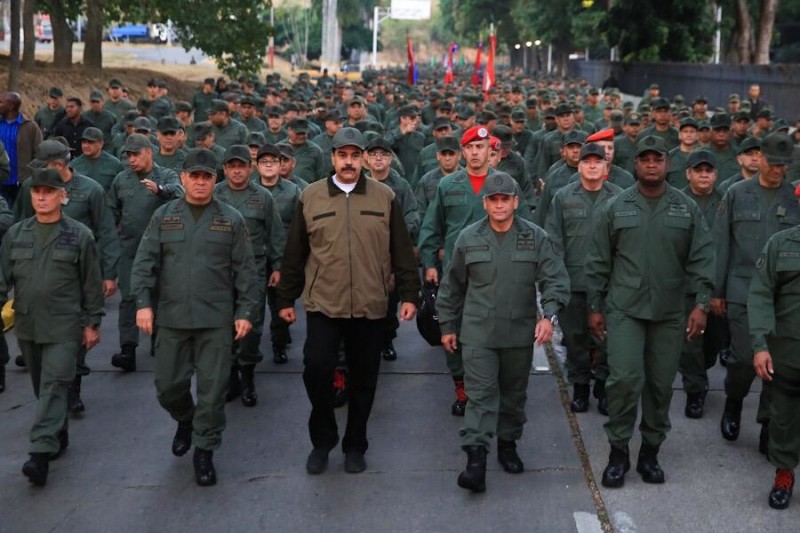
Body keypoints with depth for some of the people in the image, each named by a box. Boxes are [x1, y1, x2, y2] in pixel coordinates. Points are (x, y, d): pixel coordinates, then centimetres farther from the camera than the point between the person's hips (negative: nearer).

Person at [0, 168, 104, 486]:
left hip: (63, 327, -4)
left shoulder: (79, 235, -3)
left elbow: (91, 283, 0)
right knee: (42, 387, 16)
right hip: (26, 325, 4)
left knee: (54, 387, -10)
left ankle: (41, 453, -15)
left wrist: (92, 323, -1)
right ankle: (58, 437, 33)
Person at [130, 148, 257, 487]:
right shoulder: (163, 216, 6)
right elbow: (144, 263, 2)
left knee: (212, 388, 0)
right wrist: (143, 303, -9)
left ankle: (204, 450, 15)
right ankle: (185, 421, 40)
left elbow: (245, 270, 3)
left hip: (217, 319, -1)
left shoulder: (231, 219, 3)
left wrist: (245, 311, -3)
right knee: (168, 385, 9)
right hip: (171, 317, 2)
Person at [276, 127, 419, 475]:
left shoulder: (385, 197, 3)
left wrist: (409, 294, 2)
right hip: (323, 304, -1)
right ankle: (323, 439, 14)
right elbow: (294, 253, 6)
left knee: (363, 379, 9)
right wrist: (286, 299, 7)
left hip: (370, 306, 1)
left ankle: (355, 445, 26)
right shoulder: (310, 197, 2)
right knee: (317, 369, -9)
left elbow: (401, 251, 5)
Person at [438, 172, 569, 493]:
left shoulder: (535, 237, -1)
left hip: (520, 332, 1)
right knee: (480, 393, -9)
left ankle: (508, 444, 33)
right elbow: (452, 286, 11)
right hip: (478, 333, -1)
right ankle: (475, 459, -13)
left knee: (514, 393, 15)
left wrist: (550, 315, -21)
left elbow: (556, 279, -6)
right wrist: (448, 326, 13)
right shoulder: (468, 238, 2)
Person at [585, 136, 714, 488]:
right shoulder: (617, 207, 1)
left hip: (669, 313, 2)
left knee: (661, 384, 7)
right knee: (625, 379, -12)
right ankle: (618, 451, 4)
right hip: (624, 310, -2)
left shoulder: (687, 208, 3)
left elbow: (701, 259, 0)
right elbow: (599, 262, 5)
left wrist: (701, 303, -9)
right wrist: (594, 307, 3)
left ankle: (651, 451, 23)